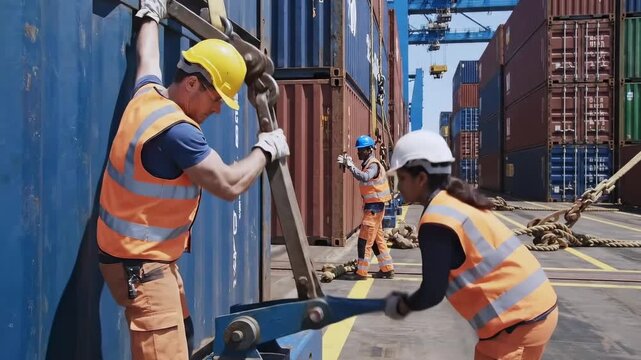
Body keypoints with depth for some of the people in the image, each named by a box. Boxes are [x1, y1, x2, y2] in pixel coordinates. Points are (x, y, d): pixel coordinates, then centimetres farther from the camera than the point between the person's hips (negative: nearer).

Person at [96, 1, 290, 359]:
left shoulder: (149, 93, 1)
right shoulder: (177, 131, -26)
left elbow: (148, 58, 23)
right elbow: (230, 185, -24)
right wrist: (266, 149, -7)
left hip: (154, 255, 11)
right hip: (139, 262, -11)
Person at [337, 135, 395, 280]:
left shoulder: (373, 164, -16)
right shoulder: (367, 164, 16)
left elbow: (364, 177, -36)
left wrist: (350, 165, -36)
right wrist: (348, 164, -3)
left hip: (374, 206, -10)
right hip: (371, 205, 10)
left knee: (365, 239, -7)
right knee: (377, 239, 15)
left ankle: (361, 272, -2)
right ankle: (387, 269, 22)